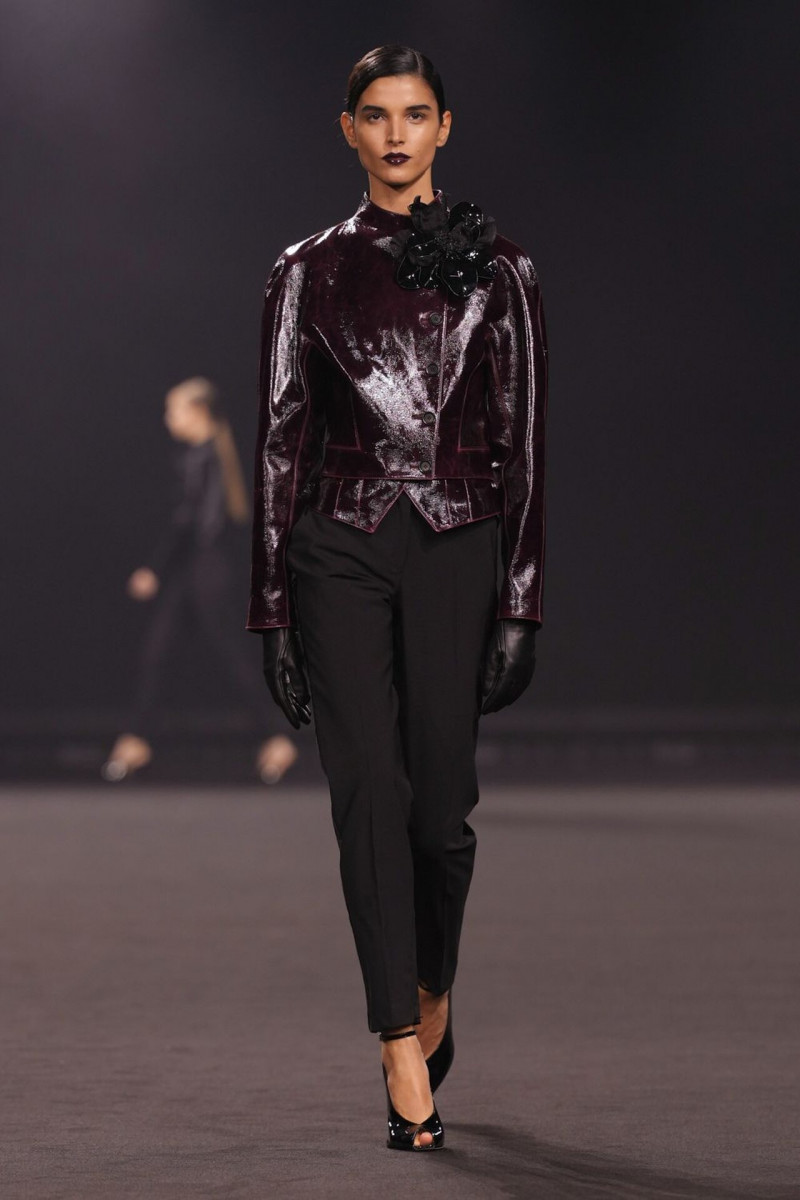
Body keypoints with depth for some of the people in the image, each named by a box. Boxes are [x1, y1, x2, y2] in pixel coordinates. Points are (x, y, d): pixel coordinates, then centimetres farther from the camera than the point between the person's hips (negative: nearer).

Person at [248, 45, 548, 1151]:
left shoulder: (496, 268, 4)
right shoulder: (311, 270, 6)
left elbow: (522, 442, 2)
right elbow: (281, 438, 5)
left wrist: (520, 604, -4)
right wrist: (273, 606, 1)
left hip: (458, 550, 0)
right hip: (340, 550, 0)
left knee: (442, 800, 2)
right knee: (371, 796, -8)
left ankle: (432, 992, 31)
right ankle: (407, 1061, -6)